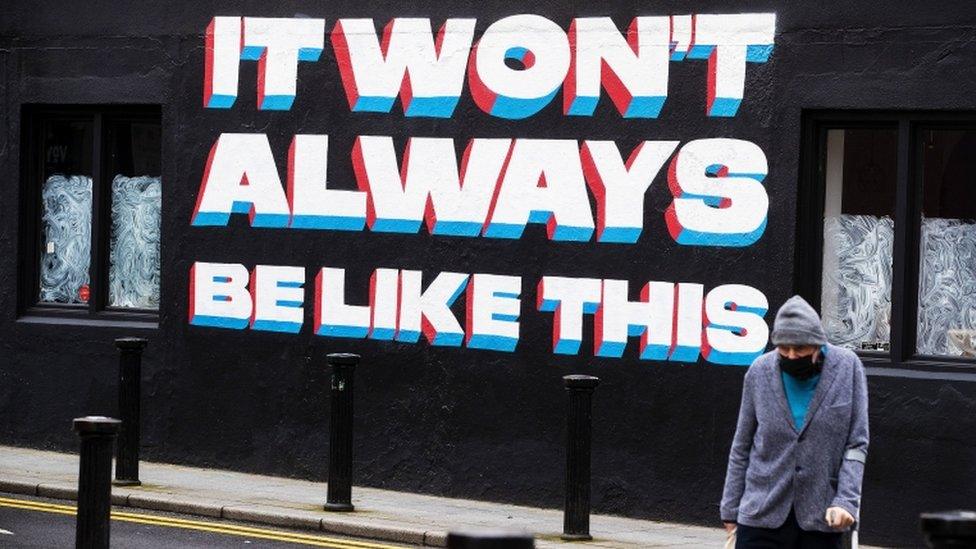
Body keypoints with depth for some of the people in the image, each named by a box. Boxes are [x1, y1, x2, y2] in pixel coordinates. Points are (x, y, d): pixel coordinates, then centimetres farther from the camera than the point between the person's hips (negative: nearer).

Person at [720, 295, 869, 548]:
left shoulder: (848, 367, -3)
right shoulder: (760, 371, -1)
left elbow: (857, 444, -1)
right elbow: (742, 447, 8)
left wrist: (845, 500, -13)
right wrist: (731, 509, 8)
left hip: (822, 517, 0)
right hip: (761, 517, 0)